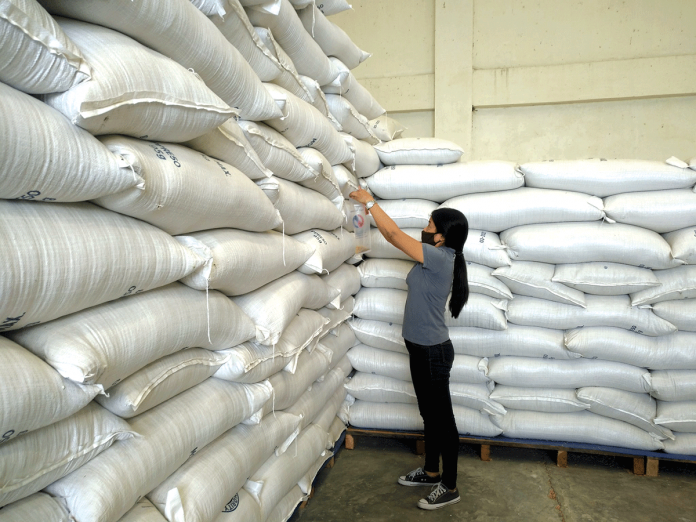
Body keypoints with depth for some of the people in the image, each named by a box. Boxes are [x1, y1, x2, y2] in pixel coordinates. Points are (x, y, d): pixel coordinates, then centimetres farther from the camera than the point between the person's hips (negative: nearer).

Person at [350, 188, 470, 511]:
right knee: (429, 415, 21)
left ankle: (449, 487, 20)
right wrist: (373, 218, 12)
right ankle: (431, 472, 38)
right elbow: (396, 238, 17)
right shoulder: (433, 258, 6)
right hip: (421, 349, 10)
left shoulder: (440, 257, -21)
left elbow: (396, 235, -20)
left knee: (442, 418, 4)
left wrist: (369, 201, -10)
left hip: (433, 351, -10)